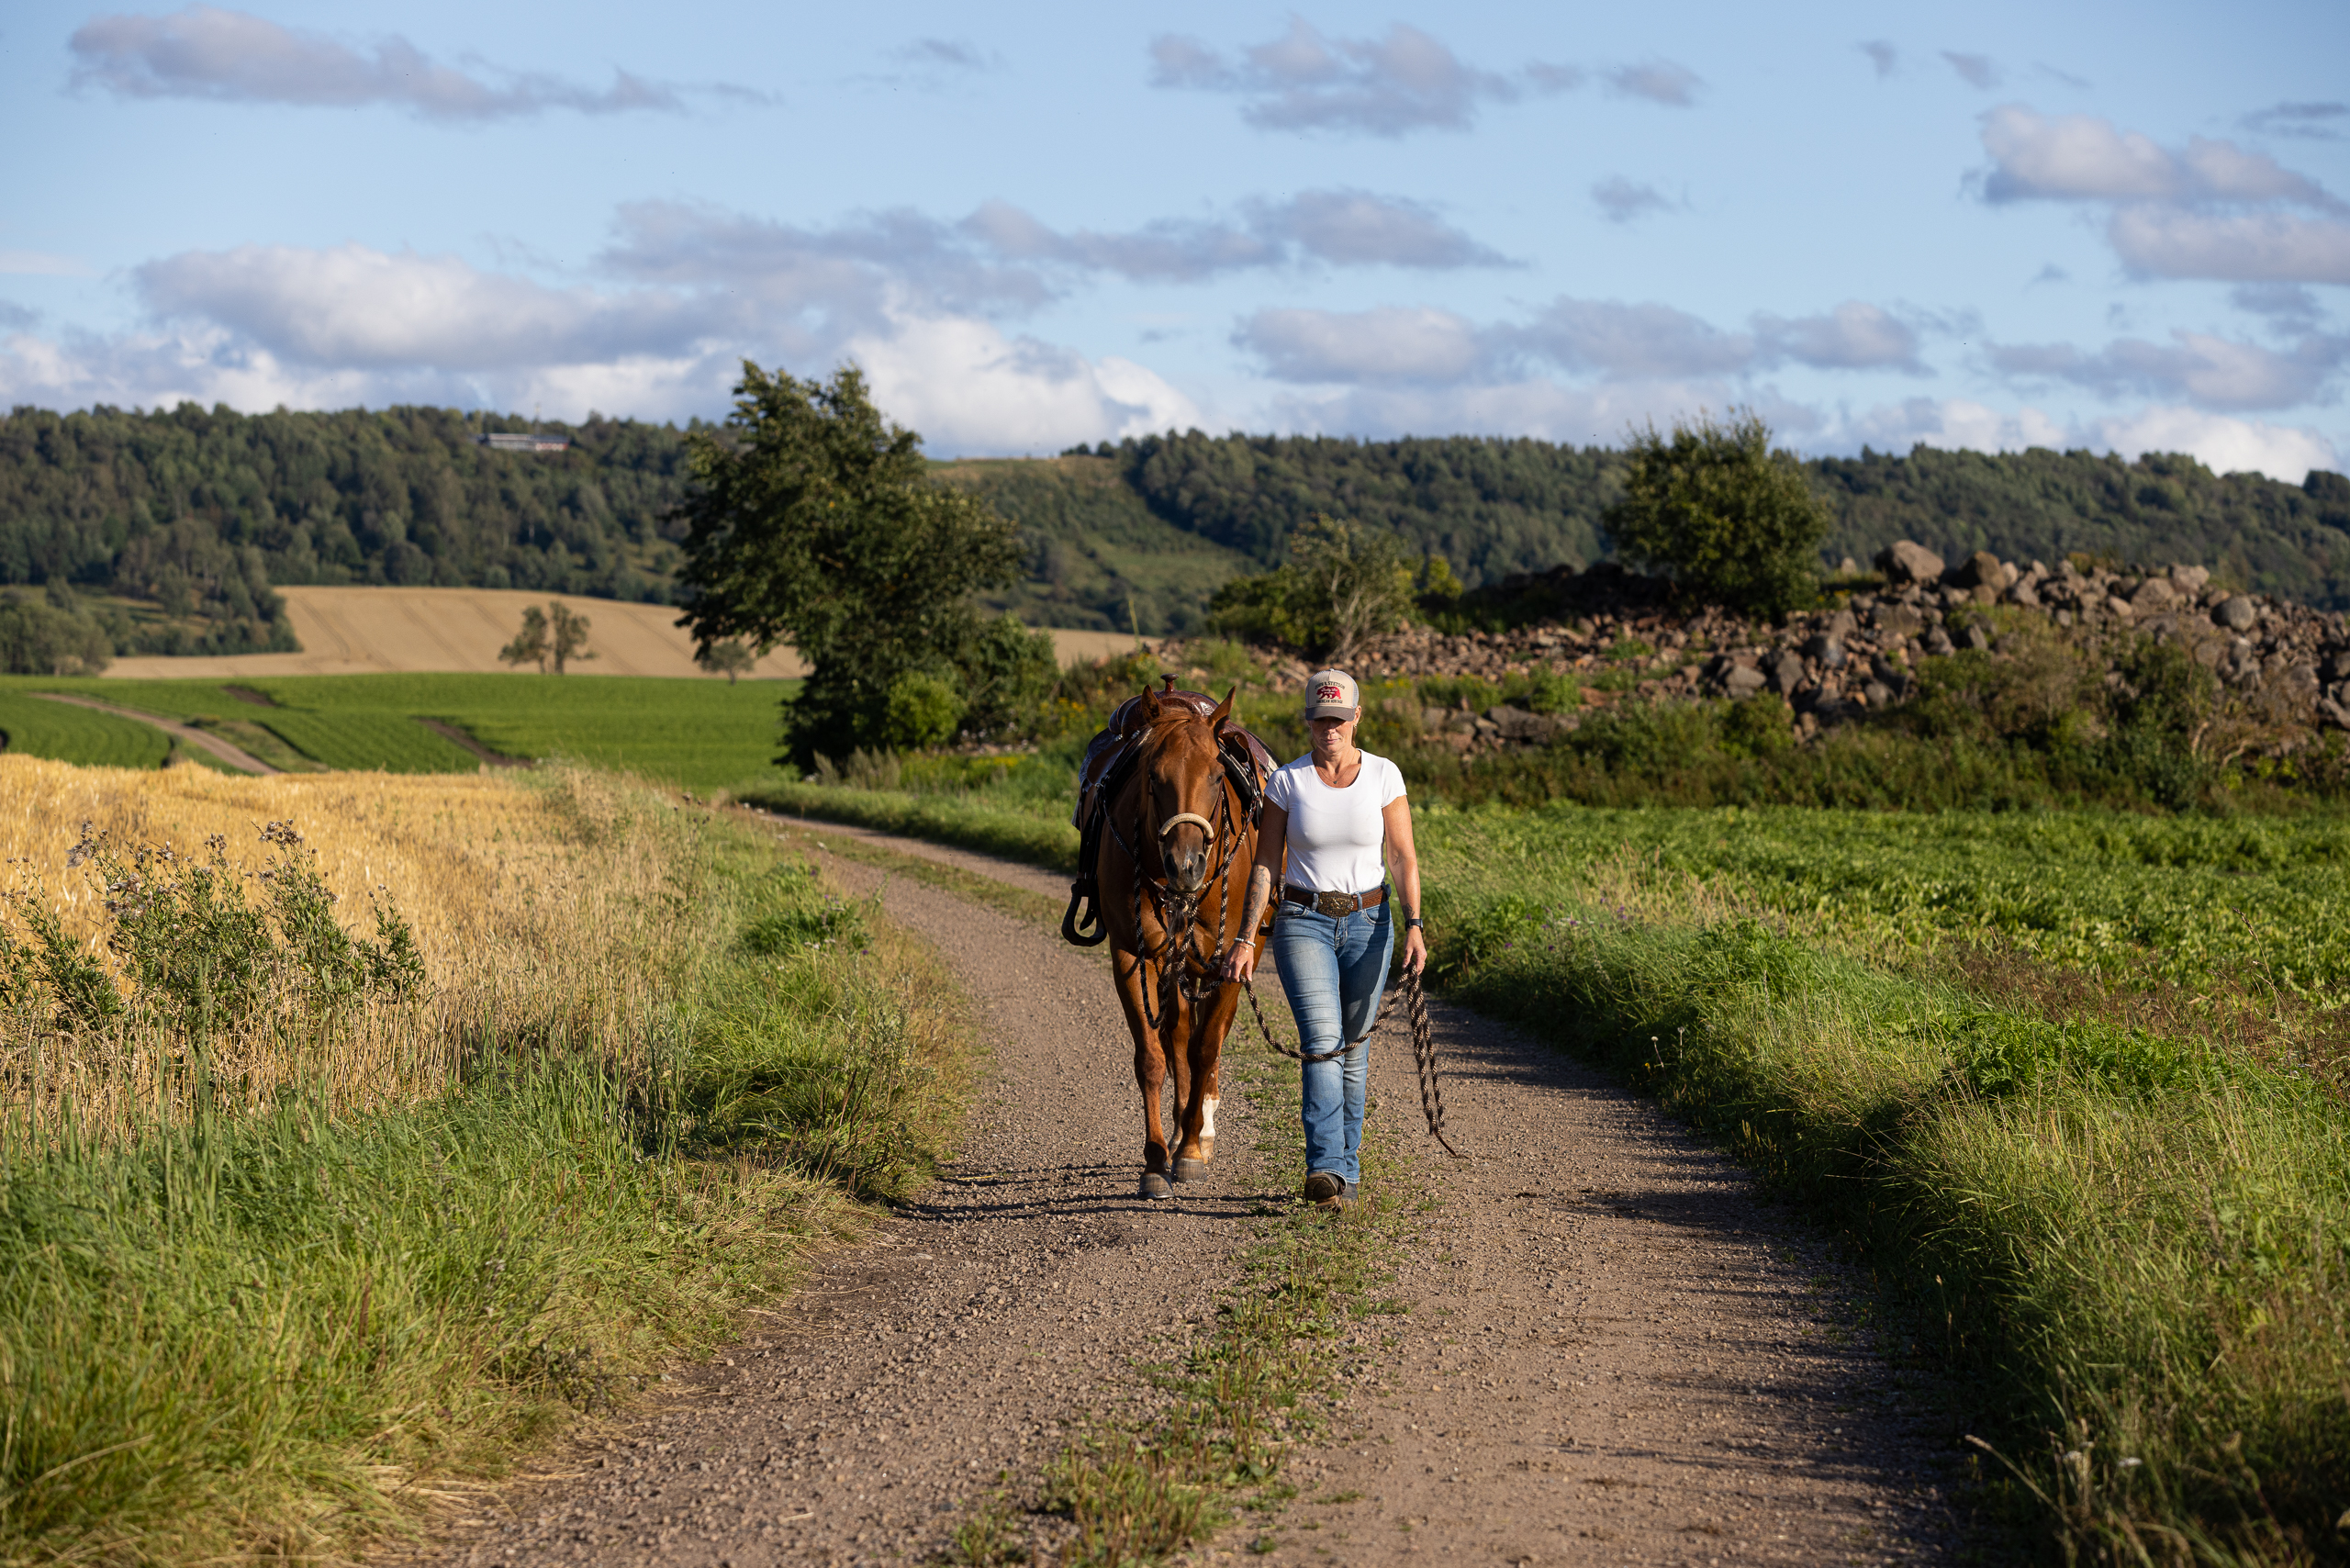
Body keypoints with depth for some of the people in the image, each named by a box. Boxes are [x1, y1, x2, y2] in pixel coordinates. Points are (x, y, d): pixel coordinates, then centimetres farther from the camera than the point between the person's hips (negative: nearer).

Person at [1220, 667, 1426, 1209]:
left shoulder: (1384, 776, -1)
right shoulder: (1286, 782, -2)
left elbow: (1404, 859, -1)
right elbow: (1264, 865, 0)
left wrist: (1413, 925, -13)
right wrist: (1245, 939, -5)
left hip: (1368, 922, 1)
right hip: (1303, 923, -1)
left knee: (1353, 1048, 7)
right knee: (1322, 1041, -17)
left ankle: (1345, 1167, 20)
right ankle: (1327, 1170, -27)